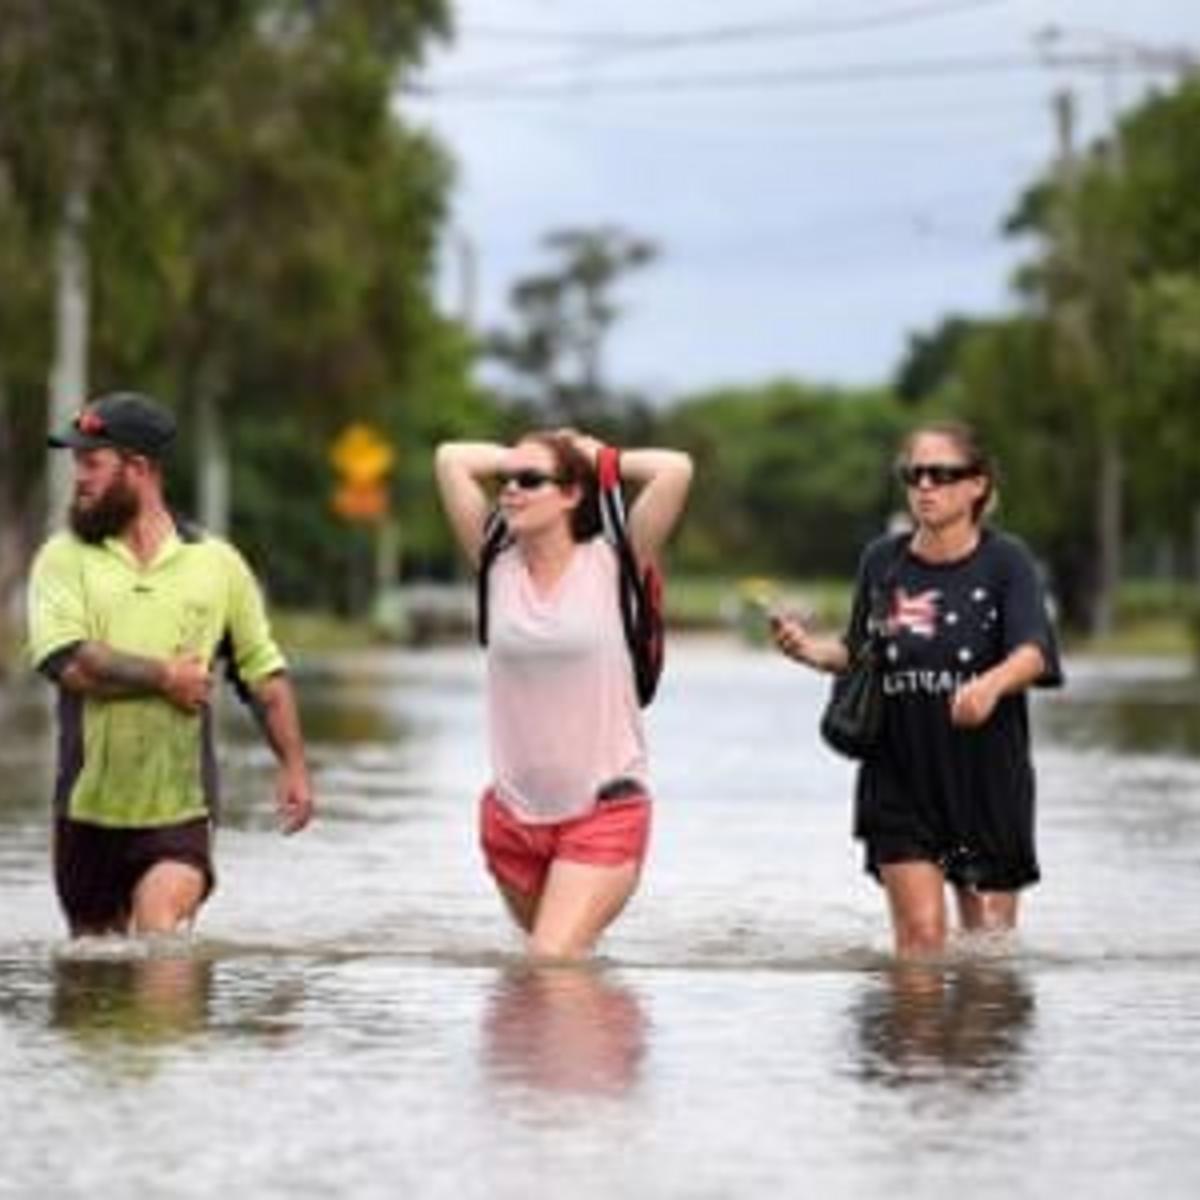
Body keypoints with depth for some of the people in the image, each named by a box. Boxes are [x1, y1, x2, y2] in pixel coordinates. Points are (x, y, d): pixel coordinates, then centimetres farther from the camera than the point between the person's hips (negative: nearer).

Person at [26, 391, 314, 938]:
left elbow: (265, 672, 10)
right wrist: (165, 676, -12)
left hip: (179, 814, -1)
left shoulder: (217, 563, 4)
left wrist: (293, 767, 5)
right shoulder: (64, 559, 0)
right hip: (88, 809, 1)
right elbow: (69, 662, -16)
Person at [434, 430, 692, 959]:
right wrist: (517, 458, 11)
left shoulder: (610, 567, -4)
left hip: (604, 812, -5)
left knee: (553, 961, -19)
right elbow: (451, 459, 3)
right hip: (512, 814, 5)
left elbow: (676, 469, -14)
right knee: (543, 960, 18)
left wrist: (598, 458, 1)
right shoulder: (500, 568, 4)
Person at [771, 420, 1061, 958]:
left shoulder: (1005, 561, -6)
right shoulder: (881, 561, 4)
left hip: (988, 776, -1)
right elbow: (859, 653, 15)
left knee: (989, 936, 8)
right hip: (900, 777, 1)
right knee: (920, 933, -9)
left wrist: (993, 683, -42)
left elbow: (1033, 652, -20)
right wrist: (813, 650, -7)